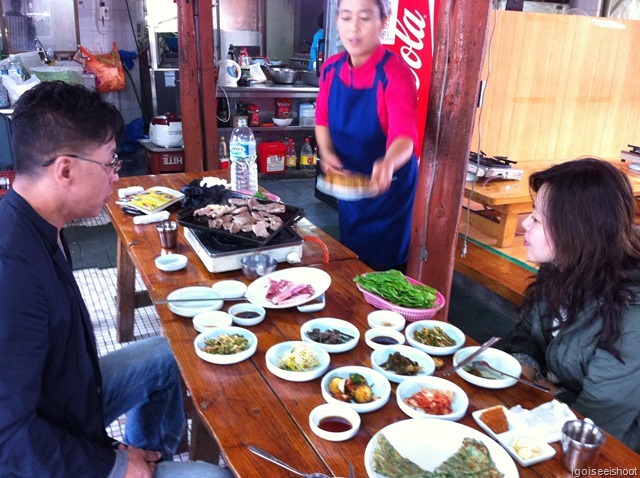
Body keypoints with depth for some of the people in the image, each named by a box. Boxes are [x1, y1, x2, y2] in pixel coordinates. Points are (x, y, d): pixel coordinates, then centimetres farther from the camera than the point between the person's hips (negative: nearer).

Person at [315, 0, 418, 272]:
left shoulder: (396, 73, -23)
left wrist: (388, 163, -56)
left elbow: (404, 135, -34)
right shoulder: (331, 68, -4)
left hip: (387, 185, -6)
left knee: (382, 269, 7)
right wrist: (327, 153, -14)